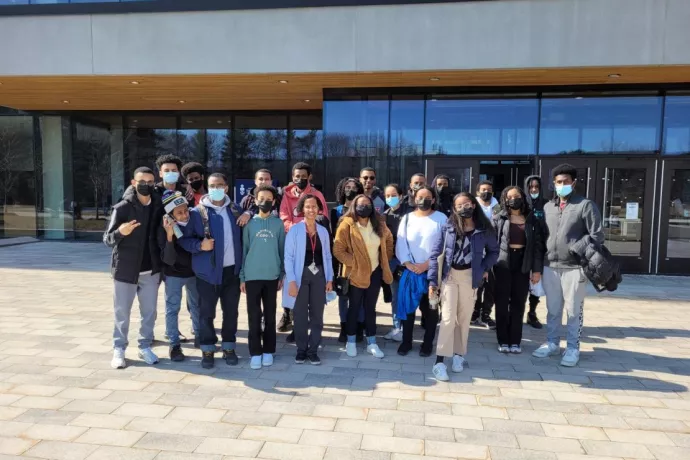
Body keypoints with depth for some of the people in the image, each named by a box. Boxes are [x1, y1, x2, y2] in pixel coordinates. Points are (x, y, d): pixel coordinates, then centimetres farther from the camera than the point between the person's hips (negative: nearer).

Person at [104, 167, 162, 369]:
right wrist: (120, 232, -33)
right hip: (126, 269, -3)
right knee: (122, 312, 8)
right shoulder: (122, 208, -10)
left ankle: (145, 347, 25)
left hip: (151, 270, 3)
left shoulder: (158, 205, 1)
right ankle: (119, 349, 23)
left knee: (149, 311, 10)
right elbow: (107, 239, -10)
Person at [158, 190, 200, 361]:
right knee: (172, 308, 3)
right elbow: (168, 259, -29)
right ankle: (174, 344, 14)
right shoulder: (164, 228, -22)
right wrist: (169, 236, -39)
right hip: (174, 273, -3)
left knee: (197, 305, 16)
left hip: (194, 271, 3)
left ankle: (199, 336, 33)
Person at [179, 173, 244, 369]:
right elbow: (184, 239, -3)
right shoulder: (197, 213, -4)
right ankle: (208, 350, 20)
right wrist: (200, 245, -20)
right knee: (207, 313, 5)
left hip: (232, 270, 3)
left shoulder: (235, 210, 7)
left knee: (231, 311, 12)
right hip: (208, 272, -3)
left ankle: (228, 347, 26)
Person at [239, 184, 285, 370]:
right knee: (254, 316, 3)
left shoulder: (278, 224, 2)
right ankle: (255, 353, 11)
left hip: (272, 276, 1)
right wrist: (242, 277, 2)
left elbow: (282, 250, 6)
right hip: (252, 276, 0)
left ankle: (268, 351, 18)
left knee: (270, 315, 8)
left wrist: (282, 275, 4)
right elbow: (244, 250, 4)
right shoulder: (249, 223, 1)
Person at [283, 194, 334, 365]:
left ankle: (313, 350, 17)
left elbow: (328, 256, 11)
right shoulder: (294, 230, -5)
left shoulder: (323, 231, 8)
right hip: (301, 276, -3)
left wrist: (330, 278, 5)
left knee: (317, 315, 6)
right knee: (301, 315, 4)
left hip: (318, 276, 3)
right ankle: (301, 350, 17)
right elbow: (288, 257, -8)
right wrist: (291, 281, -13)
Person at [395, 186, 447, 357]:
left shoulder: (441, 218, -2)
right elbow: (401, 243, 2)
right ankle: (406, 342, 20)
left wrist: (428, 264, -13)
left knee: (431, 309, 7)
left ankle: (428, 343, 21)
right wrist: (407, 263, -11)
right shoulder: (407, 218, 6)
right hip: (411, 270, 2)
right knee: (407, 306, 5)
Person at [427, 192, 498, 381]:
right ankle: (440, 362, -4)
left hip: (470, 277, 1)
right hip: (449, 275, -1)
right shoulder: (448, 227, -4)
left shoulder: (484, 229, -1)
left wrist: (485, 268, -2)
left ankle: (459, 355, 26)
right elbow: (435, 254, -4)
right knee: (448, 317, -5)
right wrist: (432, 280, -9)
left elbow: (493, 251, 14)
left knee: (464, 317, 10)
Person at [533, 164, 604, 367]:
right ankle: (552, 343, 28)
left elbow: (597, 236, -6)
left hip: (574, 268, -4)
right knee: (552, 310, 15)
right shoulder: (548, 207, 12)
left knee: (574, 311, 5)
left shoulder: (585, 205, -3)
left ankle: (573, 349, 17)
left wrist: (580, 253, -13)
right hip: (550, 267, 5)